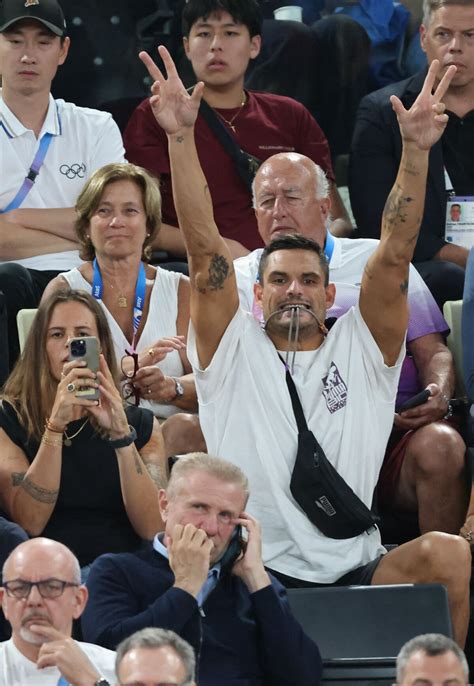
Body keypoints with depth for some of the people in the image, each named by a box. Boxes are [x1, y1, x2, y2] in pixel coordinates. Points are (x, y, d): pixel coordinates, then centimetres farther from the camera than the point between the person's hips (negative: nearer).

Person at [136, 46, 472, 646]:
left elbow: (393, 256, 2)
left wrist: (416, 151, -11)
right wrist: (180, 138, -11)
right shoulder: (234, 352, 10)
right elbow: (205, 251, 0)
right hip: (257, 576, -2)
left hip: (358, 572, 2)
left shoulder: (361, 350, 13)